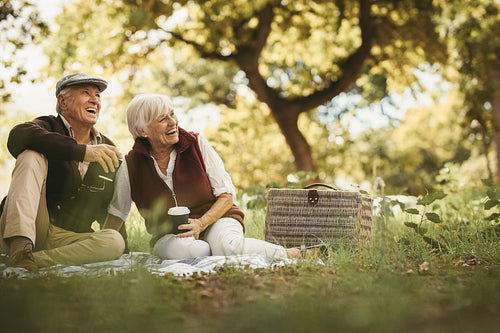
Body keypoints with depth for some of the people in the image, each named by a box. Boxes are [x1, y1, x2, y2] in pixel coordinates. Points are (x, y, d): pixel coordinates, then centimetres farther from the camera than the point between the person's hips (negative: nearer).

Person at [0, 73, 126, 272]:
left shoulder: (108, 150, 14)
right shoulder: (49, 127, 2)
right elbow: (17, 137, -24)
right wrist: (82, 151, -29)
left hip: (68, 238, 3)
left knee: (115, 240, -25)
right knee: (32, 156, -22)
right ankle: (20, 245, -39)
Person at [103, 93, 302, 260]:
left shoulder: (197, 144, -4)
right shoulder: (130, 166, -3)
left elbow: (227, 196, -4)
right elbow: (116, 214, 8)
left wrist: (200, 223, -19)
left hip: (215, 219, -1)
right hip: (170, 236, 1)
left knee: (227, 245, -37)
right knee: (181, 250, -37)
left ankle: (285, 254, -15)